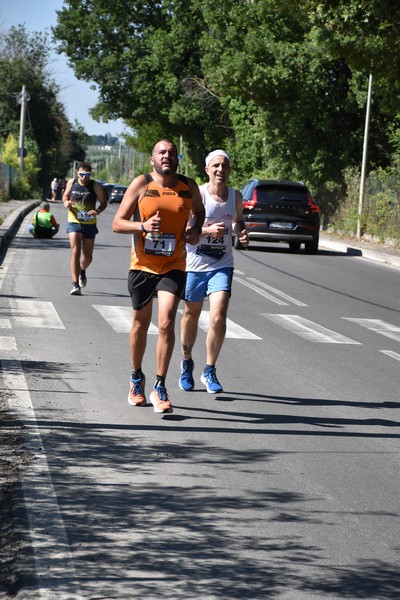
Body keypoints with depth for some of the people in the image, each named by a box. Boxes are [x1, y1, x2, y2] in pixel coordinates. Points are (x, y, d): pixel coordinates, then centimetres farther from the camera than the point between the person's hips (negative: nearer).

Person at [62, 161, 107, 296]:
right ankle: (75, 285, -16)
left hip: (89, 223, 1)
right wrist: (66, 203, -8)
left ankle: (82, 271, 47)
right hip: (74, 222, -1)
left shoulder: (95, 186, -5)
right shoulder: (71, 183, 0)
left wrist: (97, 211, -22)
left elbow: (103, 203, -1)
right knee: (75, 252, -15)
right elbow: (65, 196, 16)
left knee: (88, 256, 11)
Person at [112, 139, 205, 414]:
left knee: (167, 324, -14)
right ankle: (136, 378, 35)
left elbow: (199, 210, 24)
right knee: (141, 324, 13)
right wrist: (143, 226, -24)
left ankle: (160, 388, -5)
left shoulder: (189, 187, 2)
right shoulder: (141, 184, -5)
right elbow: (117, 223, -5)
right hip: (142, 266, 0)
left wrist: (196, 230, 2)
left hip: (173, 267, 0)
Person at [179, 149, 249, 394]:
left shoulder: (236, 196, 3)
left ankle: (209, 371, 4)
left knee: (218, 318, -12)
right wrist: (207, 230, -27)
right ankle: (187, 363, 37)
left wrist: (241, 232, 1)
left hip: (222, 265, 2)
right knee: (191, 316, 14)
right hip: (194, 264, -2)